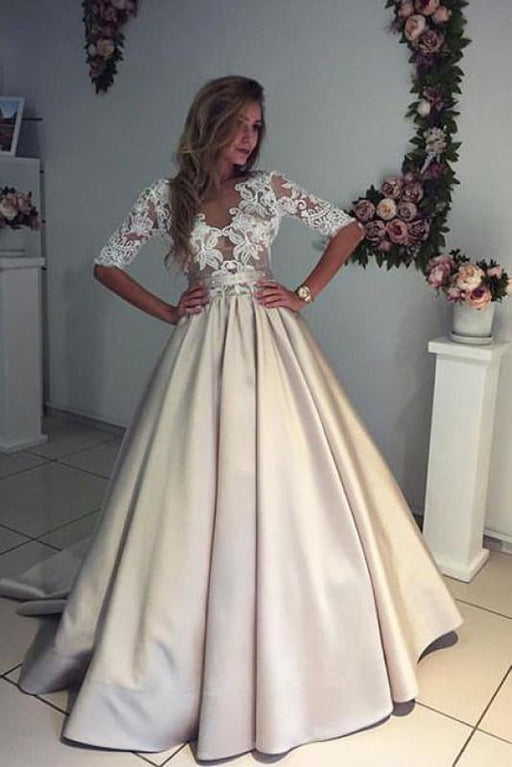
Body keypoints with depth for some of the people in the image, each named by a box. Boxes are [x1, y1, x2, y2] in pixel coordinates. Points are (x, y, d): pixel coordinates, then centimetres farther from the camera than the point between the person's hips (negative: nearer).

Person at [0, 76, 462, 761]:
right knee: (199, 486, 3)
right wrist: (166, 312, 2)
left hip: (270, 344, 1)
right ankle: (195, 628, 22)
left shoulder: (269, 188, 4)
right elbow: (108, 265, 9)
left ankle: (282, 632, 24)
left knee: (280, 482, 4)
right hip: (203, 348, 0)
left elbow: (348, 229, 8)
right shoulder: (166, 195, 3)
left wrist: (305, 294, 1)